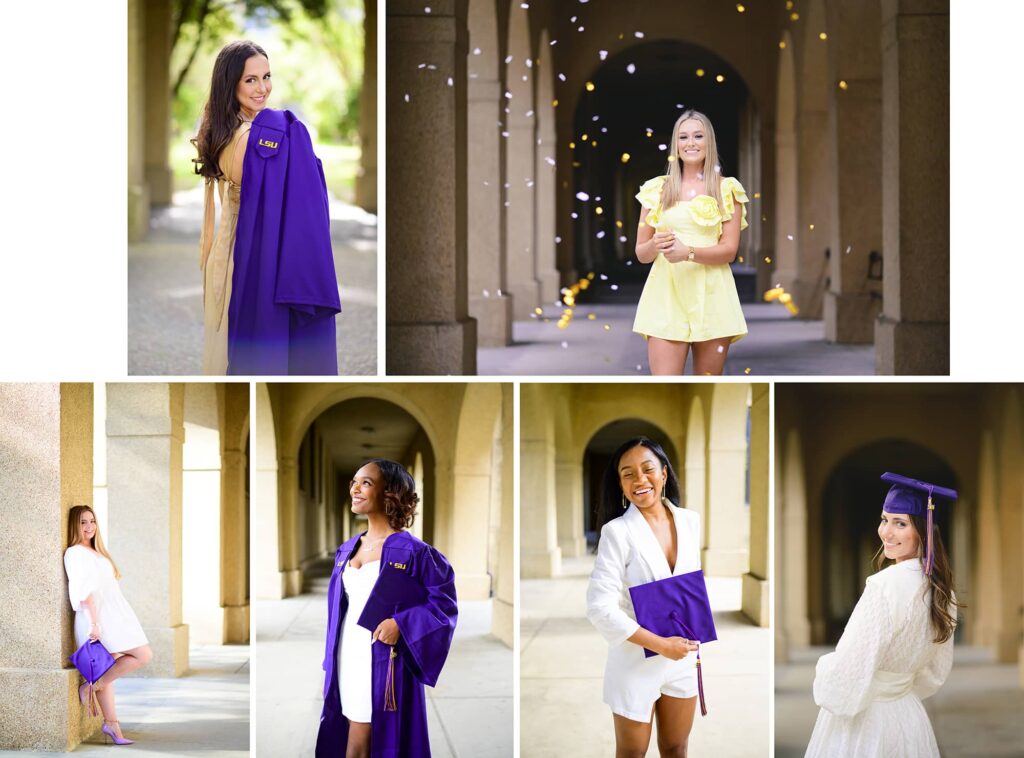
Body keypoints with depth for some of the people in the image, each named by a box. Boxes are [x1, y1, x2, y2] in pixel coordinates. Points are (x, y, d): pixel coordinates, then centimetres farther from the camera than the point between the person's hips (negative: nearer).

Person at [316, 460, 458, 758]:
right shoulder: (347, 551, 12)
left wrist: (401, 624, -22)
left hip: (383, 663, -6)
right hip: (347, 660, 6)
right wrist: (331, 662, 15)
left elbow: (444, 603, -10)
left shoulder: (411, 552, -9)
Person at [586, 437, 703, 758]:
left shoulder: (690, 521, -1)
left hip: (683, 658, 4)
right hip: (635, 663, -4)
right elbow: (600, 607, -22)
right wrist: (660, 645, -22)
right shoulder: (618, 531, -17)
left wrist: (694, 645, 10)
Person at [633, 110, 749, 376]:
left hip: (711, 294, 0)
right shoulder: (657, 189, 11)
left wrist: (688, 253, -18)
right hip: (666, 293, 0)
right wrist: (655, 246, -11)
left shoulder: (727, 189, 6)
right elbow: (641, 253, 13)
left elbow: (729, 250, -1)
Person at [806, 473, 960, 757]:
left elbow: (848, 672, -22)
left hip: (861, 723, -8)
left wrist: (822, 666, -2)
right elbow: (936, 672, 12)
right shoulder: (940, 587, -1)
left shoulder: (885, 586, -25)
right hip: (908, 714, 8)